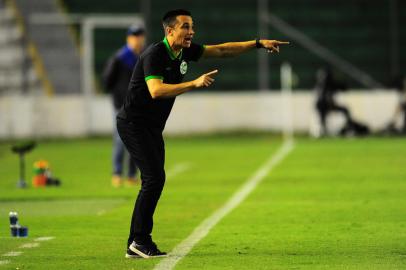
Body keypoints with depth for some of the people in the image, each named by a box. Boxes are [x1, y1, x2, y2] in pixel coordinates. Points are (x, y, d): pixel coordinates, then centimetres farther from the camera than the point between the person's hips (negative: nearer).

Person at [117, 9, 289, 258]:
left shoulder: (185, 51, 3)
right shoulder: (155, 55, -22)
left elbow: (221, 50, 11)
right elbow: (156, 90, -37)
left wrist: (258, 43, 5)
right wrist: (195, 84, -41)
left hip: (152, 128, 9)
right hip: (134, 123, -9)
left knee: (154, 181, 6)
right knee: (154, 177, -17)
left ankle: (136, 246, 11)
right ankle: (140, 240, -11)